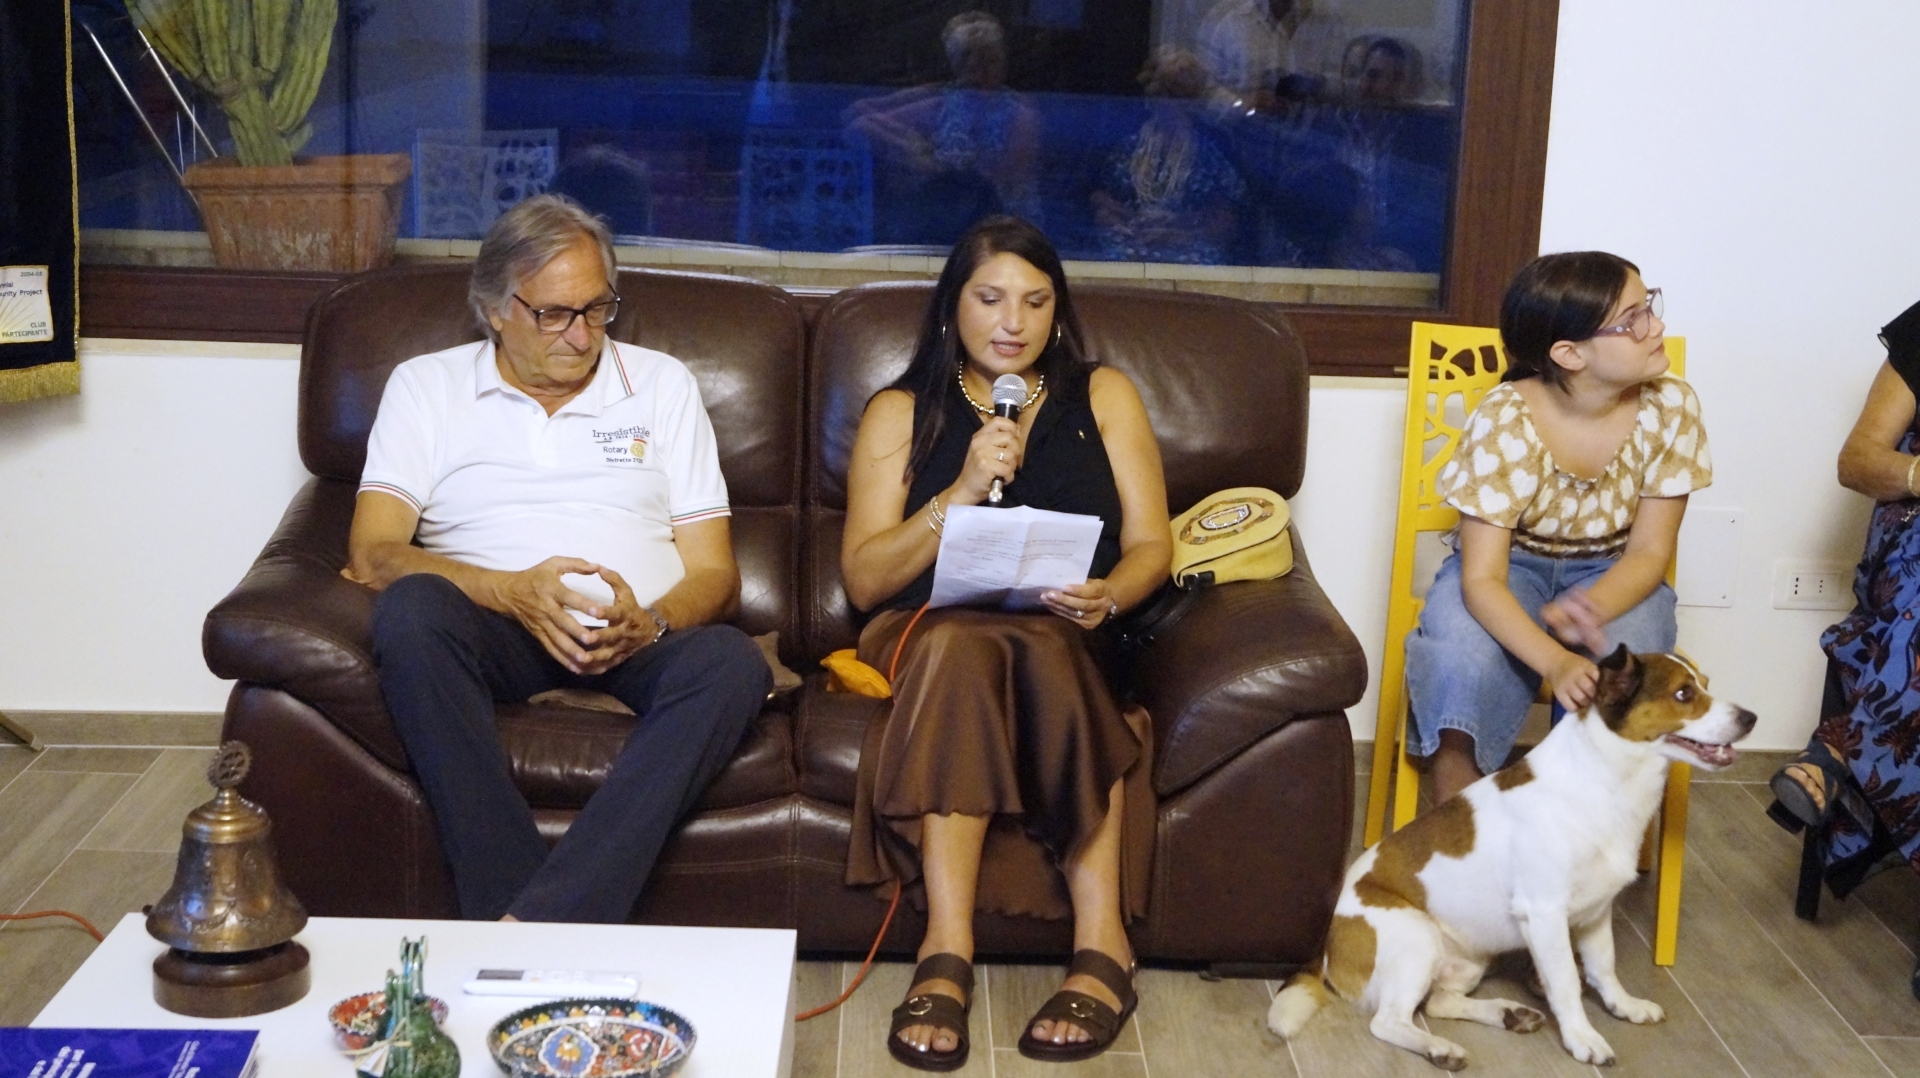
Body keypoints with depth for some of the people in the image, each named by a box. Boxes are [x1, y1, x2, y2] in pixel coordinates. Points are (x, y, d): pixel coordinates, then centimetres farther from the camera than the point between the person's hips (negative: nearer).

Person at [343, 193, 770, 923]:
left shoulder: (662, 383, 17)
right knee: (412, 608, -34)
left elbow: (715, 574, 11)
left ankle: (533, 926, -41)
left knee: (732, 663, -33)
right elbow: (371, 555, -1)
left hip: (638, 641, 1)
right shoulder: (426, 385, 13)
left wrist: (649, 623, -13)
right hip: (496, 636, -1)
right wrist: (512, 591, -18)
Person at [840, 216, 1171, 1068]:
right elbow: (863, 579, 4)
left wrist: (1107, 596, -14)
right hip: (929, 636, 0)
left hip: (1074, 638, 1)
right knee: (962, 642, -37)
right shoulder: (901, 413, 15)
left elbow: (1151, 546, 9)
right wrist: (963, 493, -10)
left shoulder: (1103, 396, 18)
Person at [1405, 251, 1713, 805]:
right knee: (1463, 666, -32)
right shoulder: (1505, 420, -25)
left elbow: (1649, 552, -11)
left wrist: (1586, 610, -33)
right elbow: (1482, 578, -27)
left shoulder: (1670, 408, -18)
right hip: (1510, 567, -2)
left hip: (1610, 573, 2)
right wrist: (1554, 661, -46)